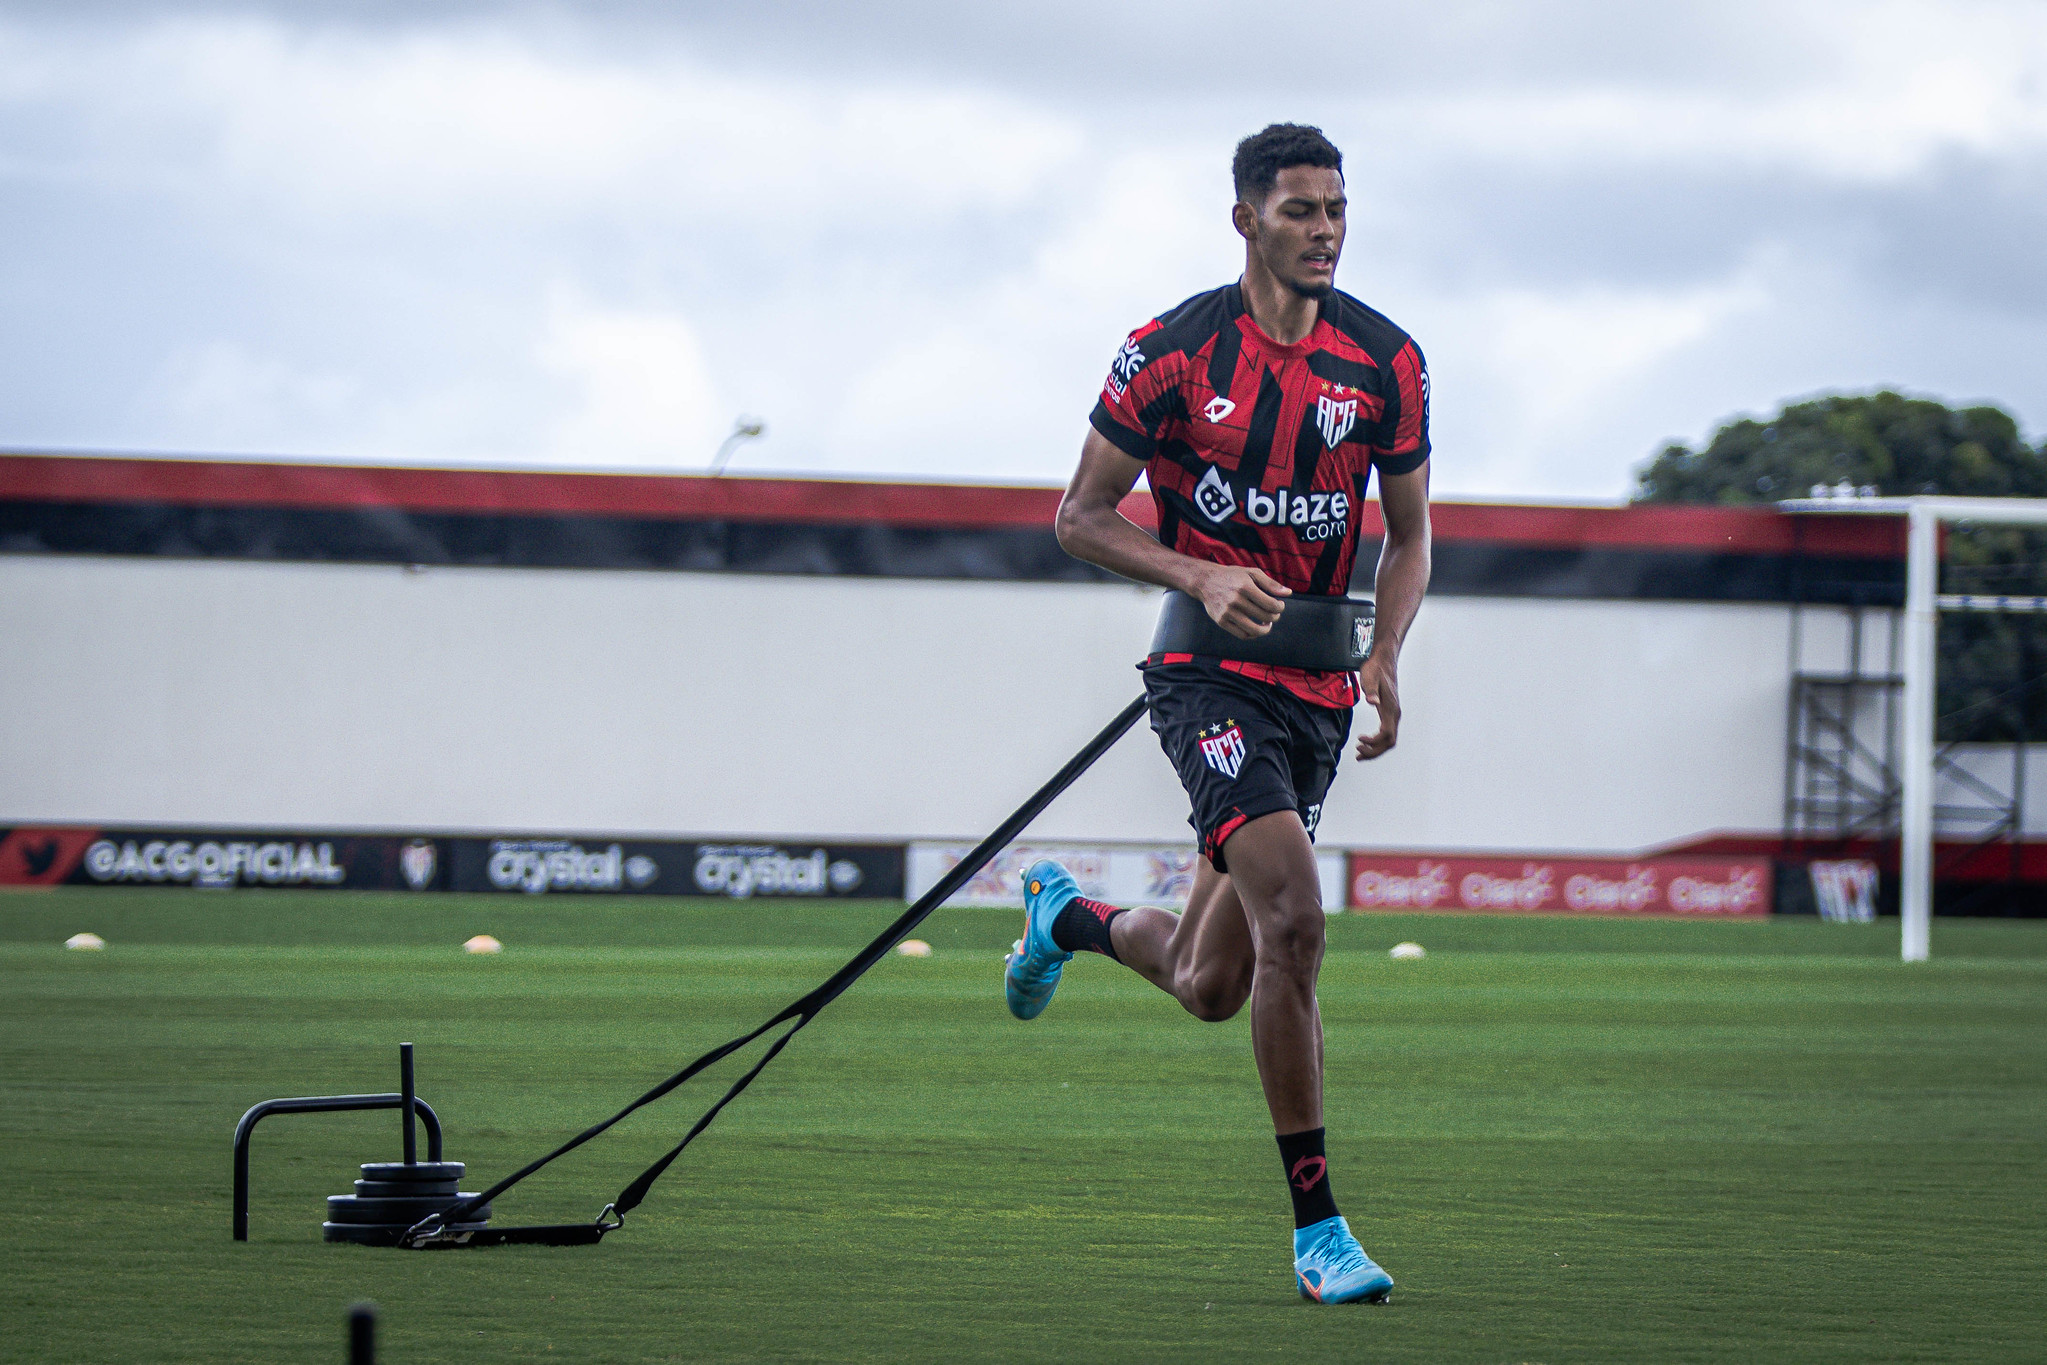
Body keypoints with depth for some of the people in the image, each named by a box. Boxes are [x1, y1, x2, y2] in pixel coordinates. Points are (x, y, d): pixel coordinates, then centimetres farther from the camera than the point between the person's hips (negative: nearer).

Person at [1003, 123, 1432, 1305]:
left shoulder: (1388, 361, 2)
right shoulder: (1172, 351, -7)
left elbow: (1410, 533, 12)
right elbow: (1082, 516, 0)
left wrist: (1385, 657, -5)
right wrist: (1204, 579, -16)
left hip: (1317, 689, 4)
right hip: (1209, 673, -4)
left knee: (1210, 987, 10)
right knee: (1292, 920, -24)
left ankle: (1070, 916, 46)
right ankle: (1318, 1228, -15)